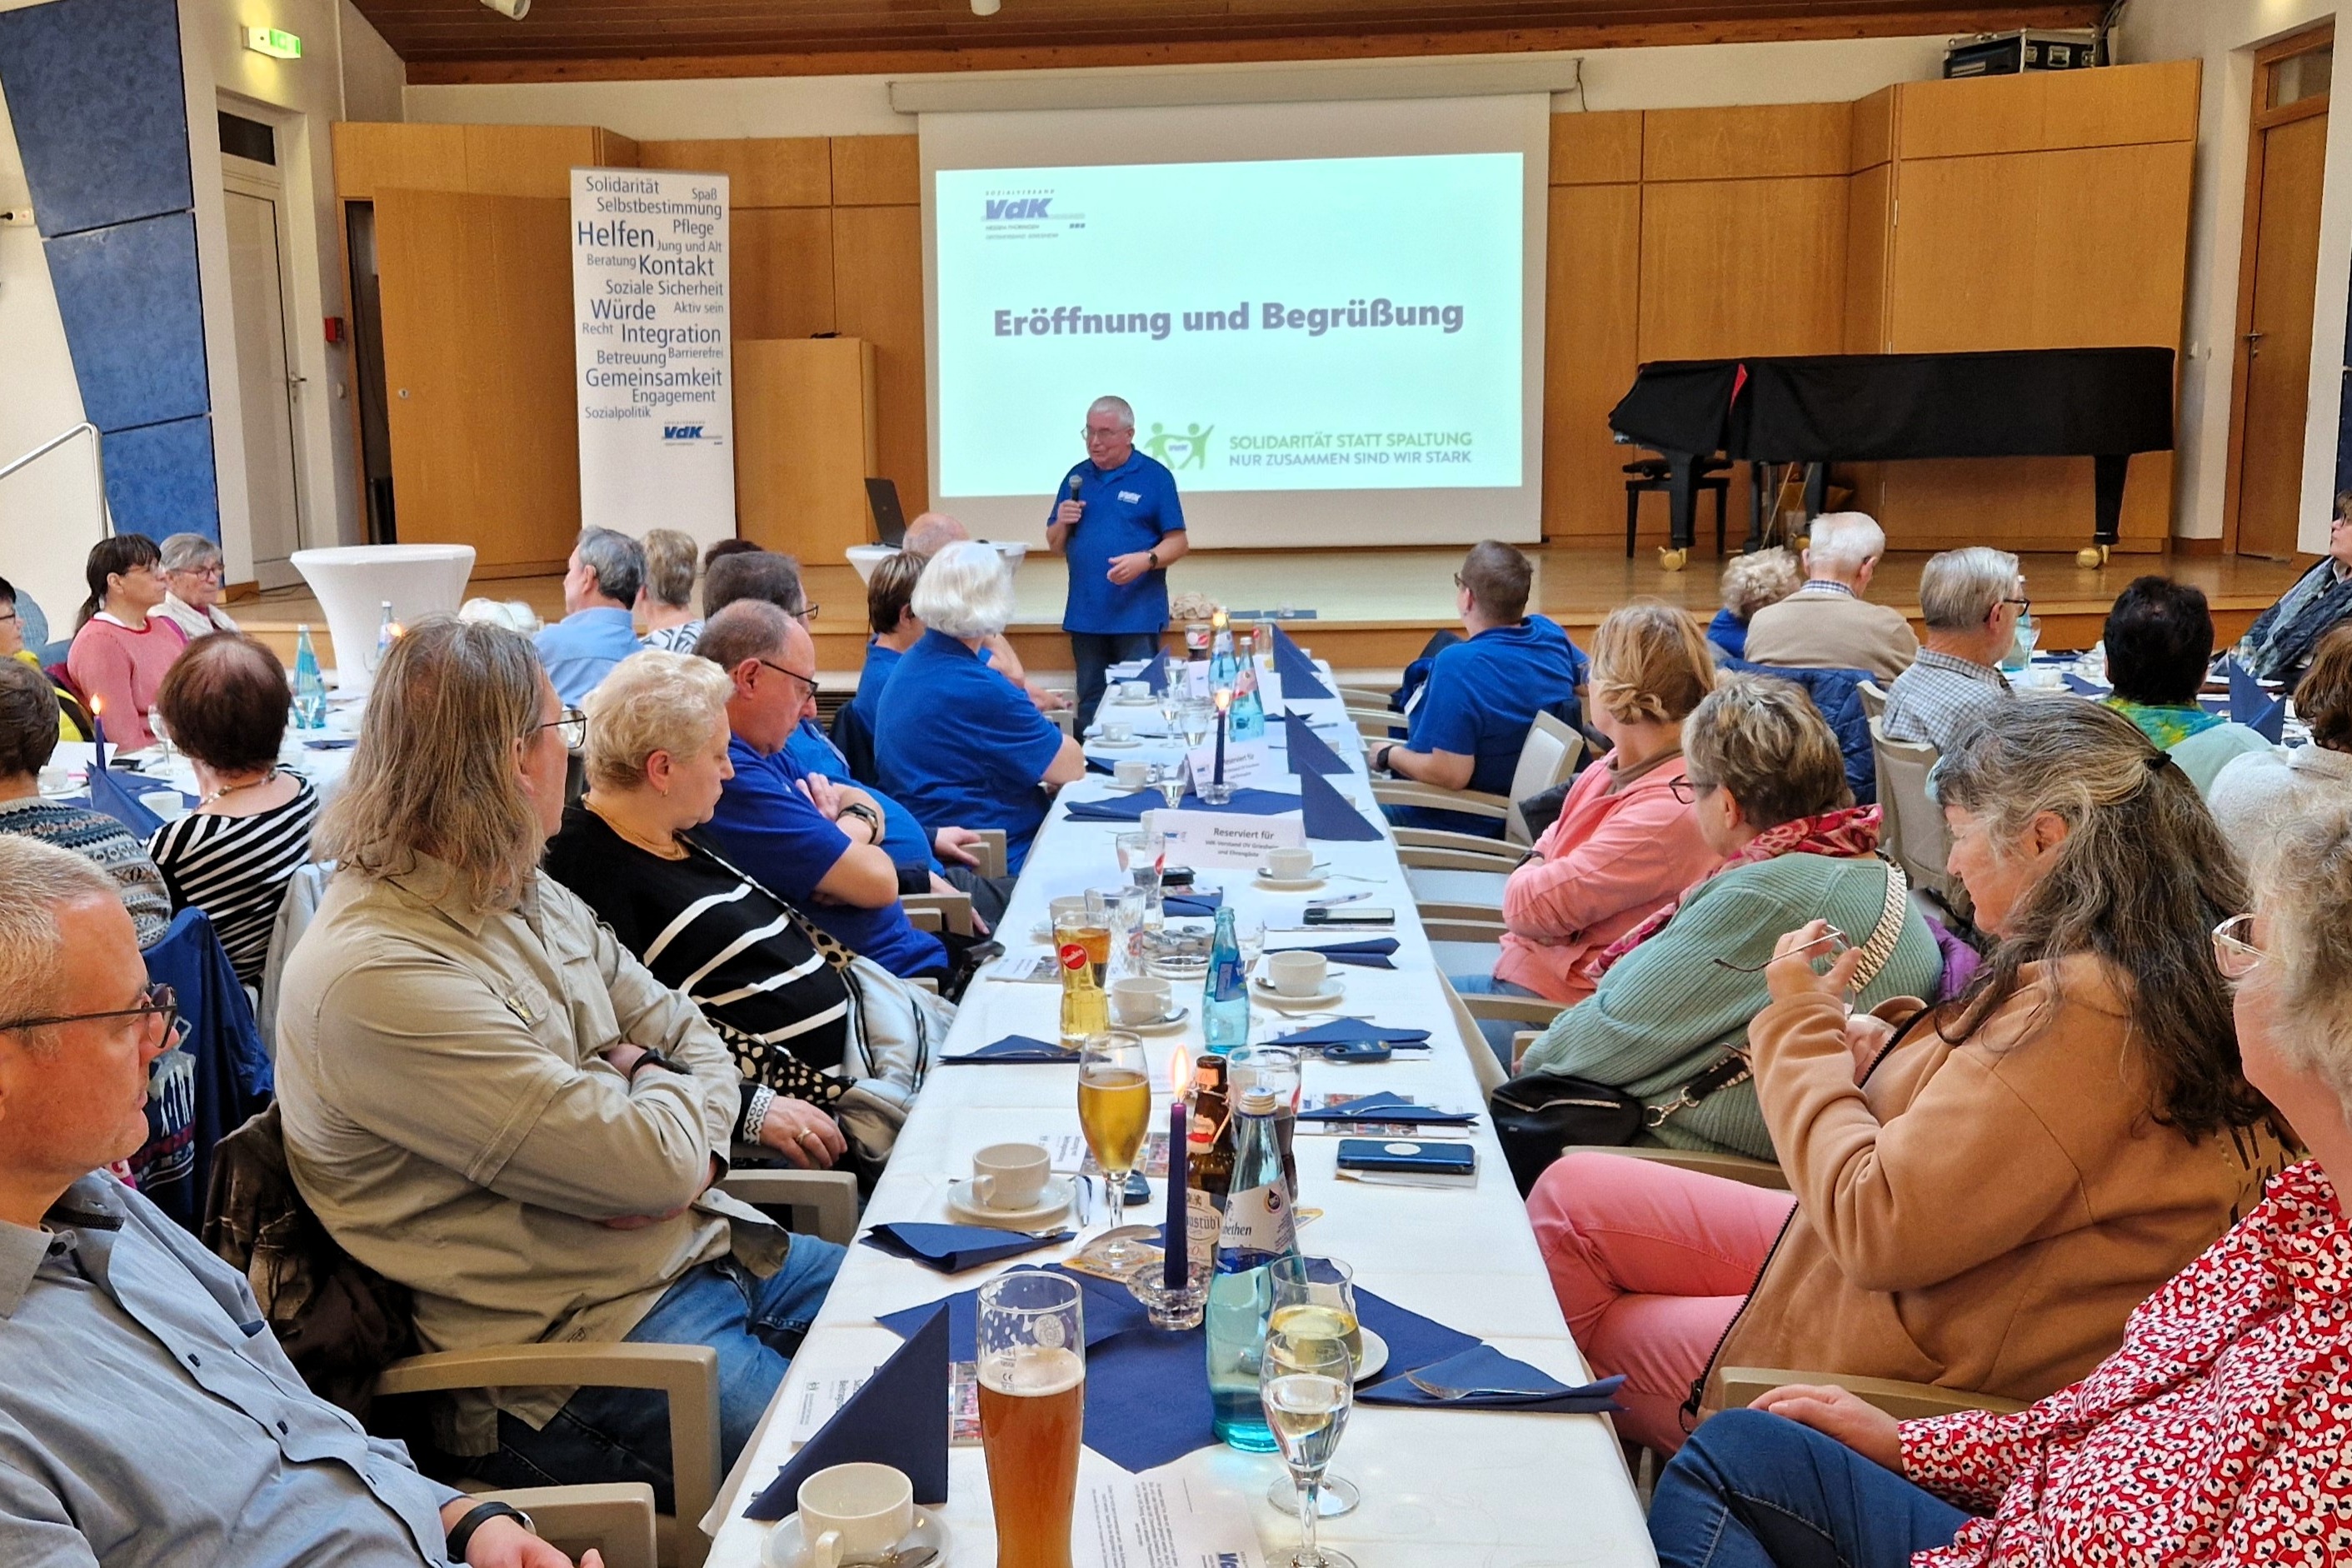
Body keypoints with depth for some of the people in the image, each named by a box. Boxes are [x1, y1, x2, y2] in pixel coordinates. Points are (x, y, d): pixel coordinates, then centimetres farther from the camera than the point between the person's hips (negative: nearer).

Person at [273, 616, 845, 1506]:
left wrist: (691, 1159, -11)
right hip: (580, 1340, -9)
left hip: (701, 1247, 9)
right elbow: (650, 1164, -26)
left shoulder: (528, 894, 7)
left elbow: (691, 1034, 11)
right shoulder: (378, 975, -24)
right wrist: (659, 1088, -2)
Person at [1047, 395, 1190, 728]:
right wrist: (1062, 523, -5)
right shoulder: (1077, 477, 13)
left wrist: (1146, 560, -22)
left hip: (1138, 615, -4)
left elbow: (1178, 542, -3)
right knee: (1090, 705, 9)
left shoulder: (1155, 476, -1)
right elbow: (1055, 545, 17)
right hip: (1085, 615, 5)